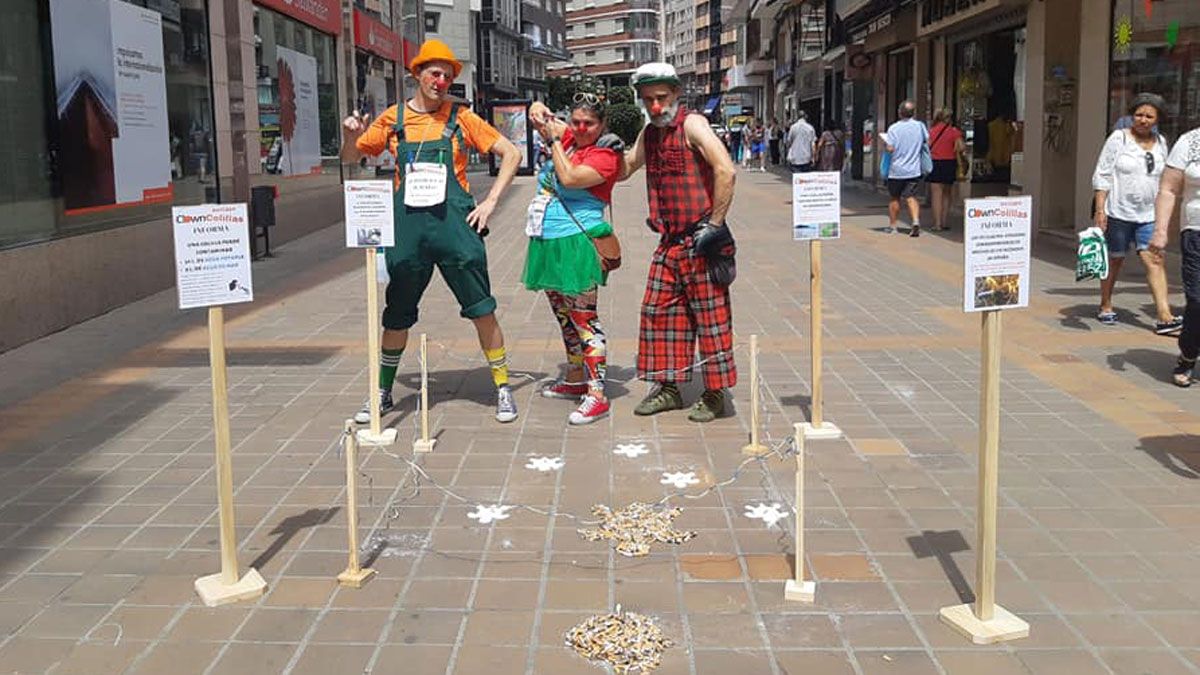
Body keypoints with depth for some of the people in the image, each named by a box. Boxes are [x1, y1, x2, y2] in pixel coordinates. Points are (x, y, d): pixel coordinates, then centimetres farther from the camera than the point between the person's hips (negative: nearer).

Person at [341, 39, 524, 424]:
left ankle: (503, 388, 13)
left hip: (455, 223, -2)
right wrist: (351, 136, -6)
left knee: (481, 309, 0)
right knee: (397, 316, 11)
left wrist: (491, 200, -5)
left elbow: (511, 153, 4)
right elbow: (350, 159, 17)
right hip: (407, 227, 2)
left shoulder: (460, 118, 3)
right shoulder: (393, 119, 8)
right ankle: (383, 392, 26)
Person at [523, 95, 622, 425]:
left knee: (584, 318, -10)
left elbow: (569, 178, -23)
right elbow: (538, 113, 23)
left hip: (576, 244, -9)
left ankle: (597, 395, -9)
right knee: (565, 317, 19)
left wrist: (554, 140, -11)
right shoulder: (567, 139, 11)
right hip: (547, 242, 9)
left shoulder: (604, 156, -10)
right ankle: (575, 380, 33)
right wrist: (540, 114, -1)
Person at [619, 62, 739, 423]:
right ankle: (668, 387, 22)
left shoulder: (692, 124, -11)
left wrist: (714, 224, -20)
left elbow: (725, 170, -21)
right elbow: (624, 170, 29)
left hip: (700, 241, -8)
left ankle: (714, 394, 8)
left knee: (710, 314, -1)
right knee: (659, 311, 10)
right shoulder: (649, 133, 14)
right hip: (669, 242, 8)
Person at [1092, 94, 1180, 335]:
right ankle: (1105, 307, 25)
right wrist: (1100, 210, -13)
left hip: (1149, 215, 3)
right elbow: (1102, 175, -5)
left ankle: (1165, 317, -15)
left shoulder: (1161, 143, 11)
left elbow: (1163, 180, 18)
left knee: (1155, 260, -9)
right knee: (1114, 260, 7)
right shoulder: (1118, 138, -3)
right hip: (1119, 213, -3)